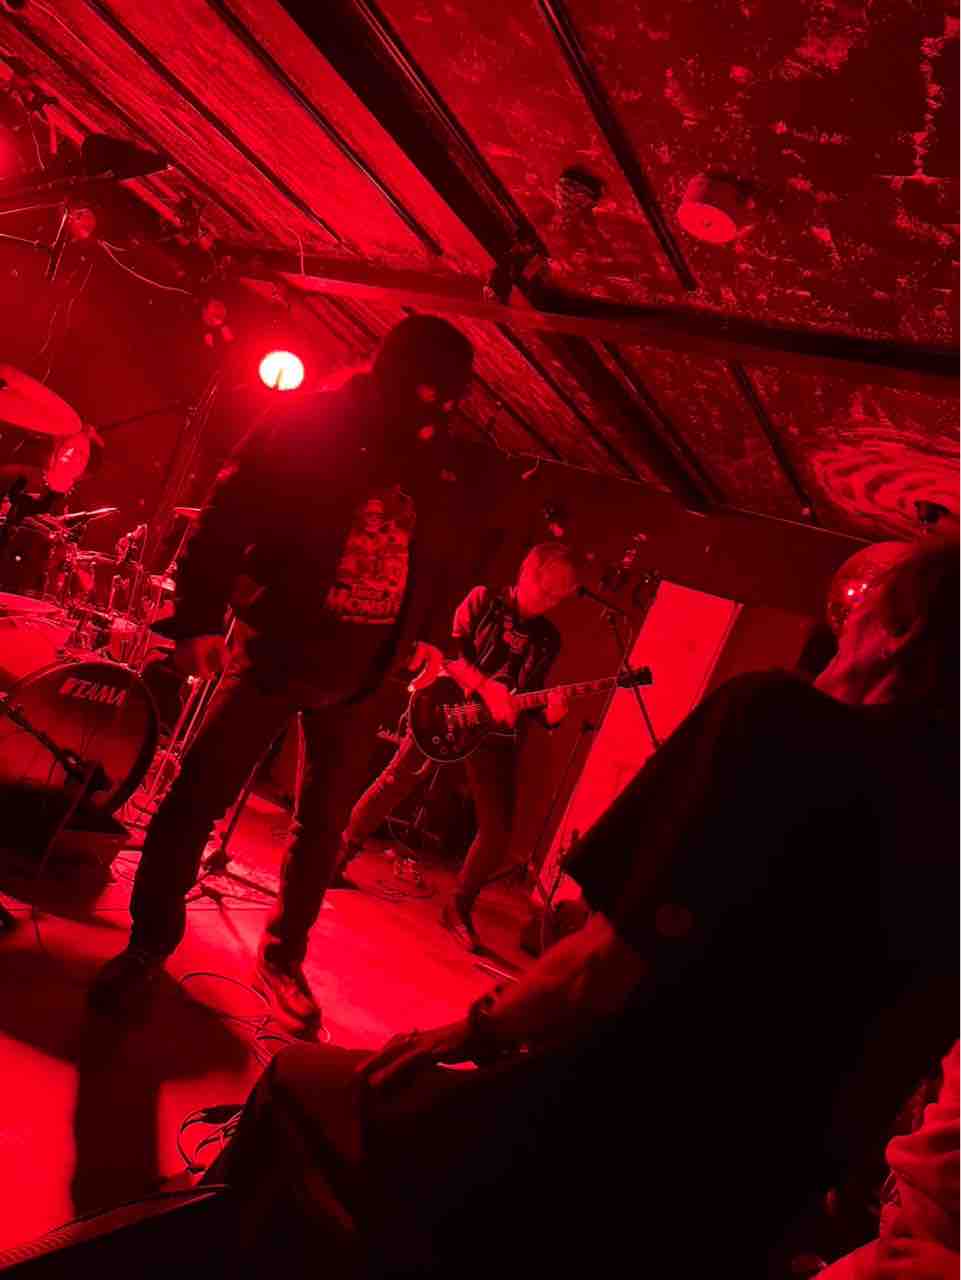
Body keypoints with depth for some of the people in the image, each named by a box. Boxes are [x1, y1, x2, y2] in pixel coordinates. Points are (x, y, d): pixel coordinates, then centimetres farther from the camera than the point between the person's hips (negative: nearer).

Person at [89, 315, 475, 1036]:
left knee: (324, 821, 10)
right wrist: (199, 617, -15)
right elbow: (228, 515, -10)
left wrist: (419, 637, 3)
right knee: (198, 797, -2)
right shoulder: (310, 424, -6)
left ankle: (283, 958, 27)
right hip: (277, 646, -4)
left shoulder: (431, 470, 9)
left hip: (360, 670, 5)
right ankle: (149, 944, 17)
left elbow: (430, 563, 15)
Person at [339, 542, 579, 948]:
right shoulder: (484, 601, 0)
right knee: (394, 783, -4)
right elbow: (449, 648, -11)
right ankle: (342, 854, 20)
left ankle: (460, 907, 13)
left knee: (499, 827, -5)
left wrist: (548, 713, -14)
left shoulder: (548, 639, 9)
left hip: (495, 729, 3)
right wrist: (486, 686, -24)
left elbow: (530, 696, 9)